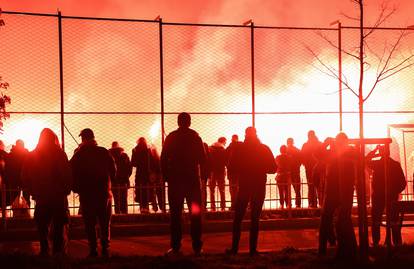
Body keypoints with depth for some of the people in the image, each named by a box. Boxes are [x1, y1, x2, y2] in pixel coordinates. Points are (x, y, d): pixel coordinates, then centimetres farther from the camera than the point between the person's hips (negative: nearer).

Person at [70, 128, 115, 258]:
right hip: (104, 192, 1)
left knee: (90, 224, 4)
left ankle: (93, 249, -1)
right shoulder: (104, 152, -1)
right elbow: (113, 170, 1)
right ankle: (105, 248, 3)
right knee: (105, 222, 8)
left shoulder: (78, 155, -3)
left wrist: (76, 188, 11)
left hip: (86, 194, -1)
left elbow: (72, 174, -2)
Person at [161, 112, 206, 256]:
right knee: (195, 213, 5)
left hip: (175, 179, 0)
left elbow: (164, 159, 1)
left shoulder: (171, 137, 0)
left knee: (176, 213, 4)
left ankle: (175, 246, 0)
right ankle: (197, 246, 0)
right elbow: (202, 158, 0)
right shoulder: (195, 136, -1)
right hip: (193, 179, 0)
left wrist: (166, 176, 9)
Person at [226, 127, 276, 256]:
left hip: (244, 185, -1)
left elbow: (232, 166, -3)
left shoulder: (239, 148, -3)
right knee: (255, 218, 4)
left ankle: (234, 248, 3)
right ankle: (253, 249, 0)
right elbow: (273, 168, -1)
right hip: (260, 187, 1)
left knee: (238, 218, 7)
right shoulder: (264, 149, -1)